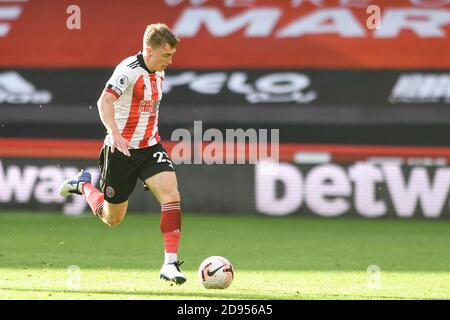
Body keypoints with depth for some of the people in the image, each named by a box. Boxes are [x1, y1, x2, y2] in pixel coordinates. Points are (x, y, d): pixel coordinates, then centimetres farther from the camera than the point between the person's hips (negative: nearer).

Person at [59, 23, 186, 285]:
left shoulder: (159, 73, 7)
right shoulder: (129, 70, -18)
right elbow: (105, 102, -31)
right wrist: (115, 133, -46)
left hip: (150, 147, 6)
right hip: (121, 150, -6)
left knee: (171, 193, -20)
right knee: (113, 218, 8)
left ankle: (170, 263, -19)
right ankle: (84, 185, 39)